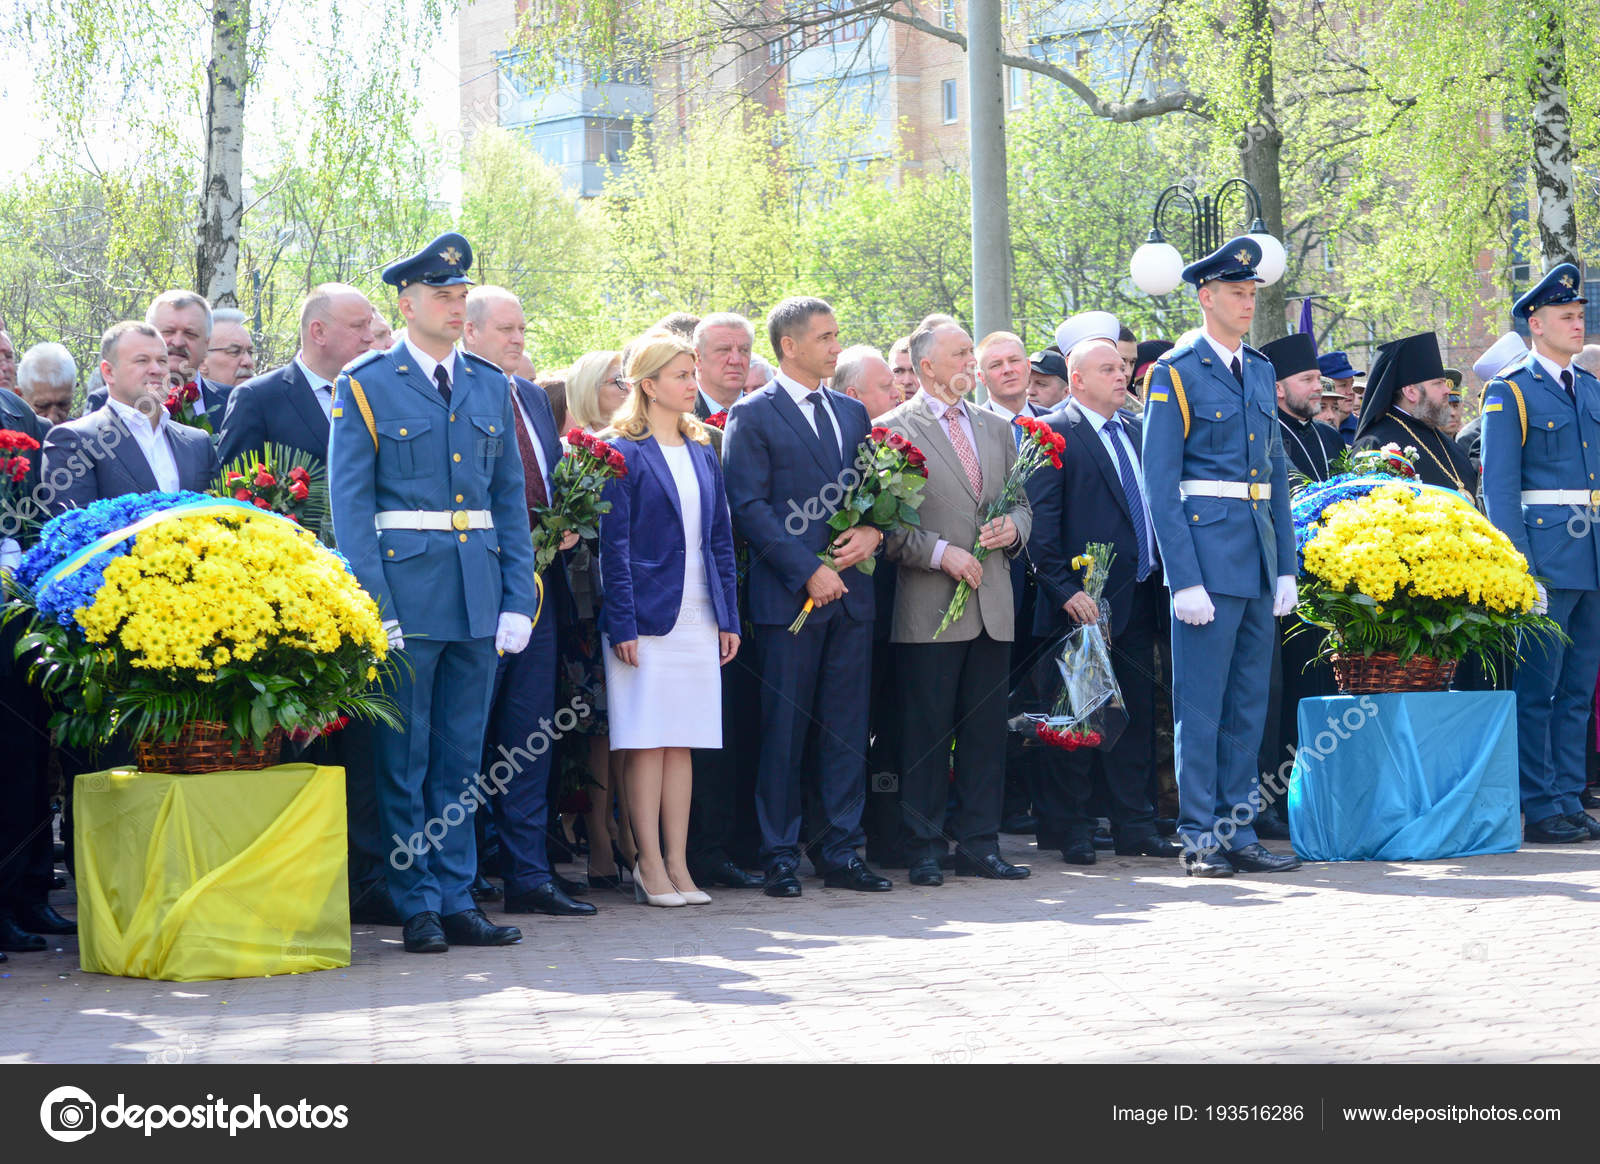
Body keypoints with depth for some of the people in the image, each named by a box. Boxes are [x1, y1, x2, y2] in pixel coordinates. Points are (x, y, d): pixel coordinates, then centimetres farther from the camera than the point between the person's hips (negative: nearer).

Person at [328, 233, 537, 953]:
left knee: (461, 755, 8)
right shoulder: (366, 388, 0)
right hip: (406, 586, -4)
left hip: (481, 590, 4)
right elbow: (349, 507, -5)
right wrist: (373, 609, -13)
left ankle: (457, 899, 13)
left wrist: (519, 598, 4)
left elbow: (511, 501, 13)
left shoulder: (491, 388, 13)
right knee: (404, 757, 0)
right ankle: (418, 906, 6)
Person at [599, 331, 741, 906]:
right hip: (649, 616, -6)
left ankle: (678, 865, 9)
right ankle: (651, 866, 1)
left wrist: (729, 617, 10)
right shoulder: (625, 453, -5)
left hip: (698, 617, 6)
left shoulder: (702, 453, 14)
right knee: (649, 743, -3)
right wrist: (623, 625, -14)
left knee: (683, 742, 6)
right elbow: (614, 546, -8)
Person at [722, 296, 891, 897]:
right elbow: (749, 508, -9)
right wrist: (808, 571, -15)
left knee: (847, 730, 6)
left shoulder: (852, 413, 15)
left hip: (850, 594, 5)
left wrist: (873, 531, -4)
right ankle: (780, 856, 6)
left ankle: (841, 852, 12)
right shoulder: (752, 415, -3)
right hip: (788, 596, -5)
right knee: (784, 729, -1)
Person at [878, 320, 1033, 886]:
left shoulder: (996, 428, 17)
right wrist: (940, 553, -15)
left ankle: (979, 844, 13)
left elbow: (1021, 501, 22)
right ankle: (924, 849, 4)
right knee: (926, 733, -2)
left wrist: (1013, 526, 0)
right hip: (928, 606, -5)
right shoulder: (893, 430, -2)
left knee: (987, 729, 6)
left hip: (992, 605, 5)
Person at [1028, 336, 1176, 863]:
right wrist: (1065, 589, -19)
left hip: (1139, 599, 7)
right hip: (1085, 602, -7)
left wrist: (1162, 580, 10)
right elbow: (1040, 523, -12)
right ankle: (1070, 830, 7)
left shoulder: (1135, 432, 16)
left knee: (1137, 715, 9)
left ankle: (1135, 827, 15)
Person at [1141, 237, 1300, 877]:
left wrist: (1287, 567, 10)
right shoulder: (1176, 372, -6)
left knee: (1248, 702, 9)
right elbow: (1160, 484, -9)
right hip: (1206, 545, -7)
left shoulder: (1260, 369, 14)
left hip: (1259, 553, 7)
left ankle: (1238, 832, 15)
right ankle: (1200, 837, 3)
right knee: (1201, 703, -3)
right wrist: (1184, 579, -16)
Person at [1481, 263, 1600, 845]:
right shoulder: (1509, 392, -3)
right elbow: (1499, 489, -8)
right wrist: (1520, 569, -15)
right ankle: (1539, 808, -1)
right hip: (1546, 555, -6)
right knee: (1537, 687, -5)